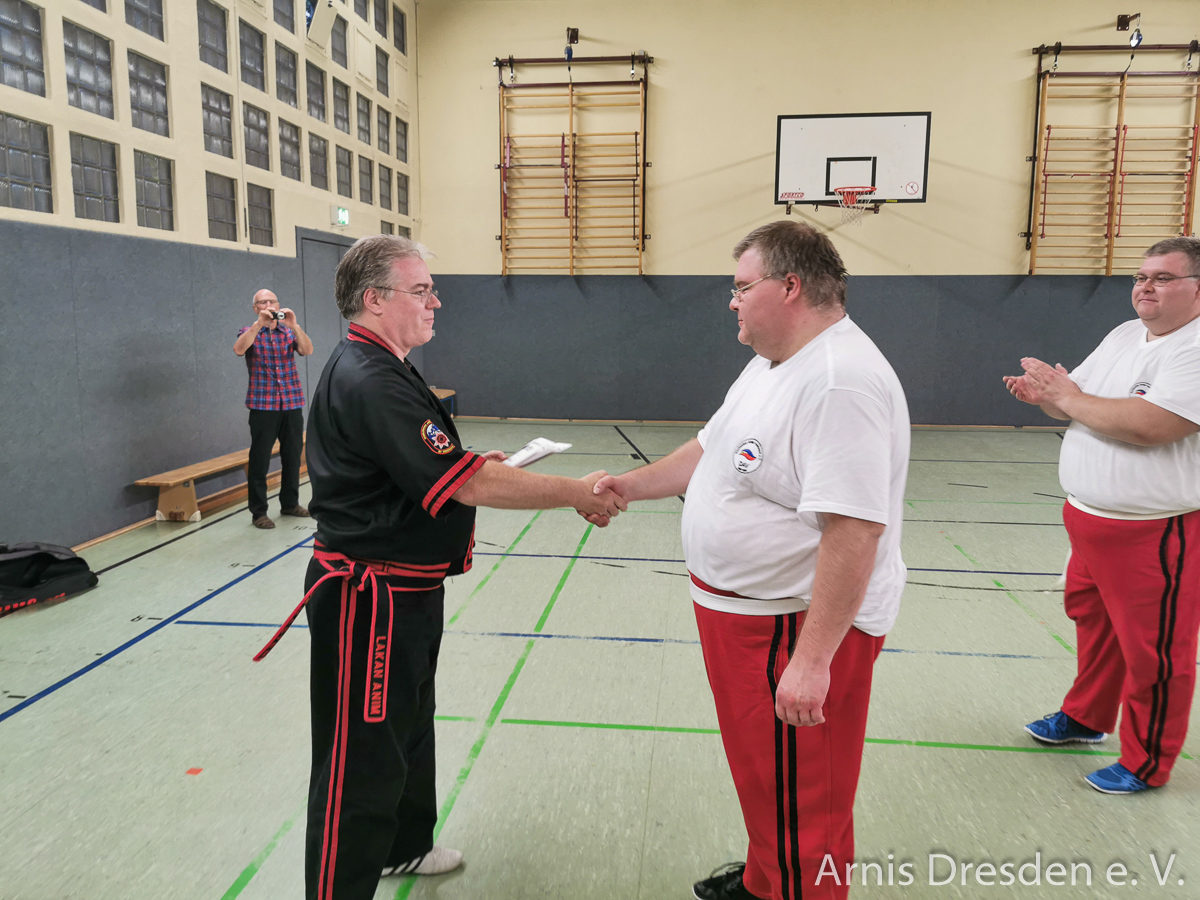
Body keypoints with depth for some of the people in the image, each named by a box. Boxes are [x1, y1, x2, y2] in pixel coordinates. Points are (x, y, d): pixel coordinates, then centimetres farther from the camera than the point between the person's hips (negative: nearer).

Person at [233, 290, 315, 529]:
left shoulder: (289, 331, 11)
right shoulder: (250, 332, 5)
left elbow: (307, 350, -8)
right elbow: (239, 349, -18)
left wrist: (294, 326, -22)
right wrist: (259, 323, -26)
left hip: (292, 404, 3)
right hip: (262, 406, -3)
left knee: (293, 456, 10)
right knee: (259, 460, -3)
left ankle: (290, 503, 24)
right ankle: (258, 511, 4)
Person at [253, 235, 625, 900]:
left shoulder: (374, 368, 11)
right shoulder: (368, 383, -25)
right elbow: (466, 484, -28)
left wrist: (469, 466, 7)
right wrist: (576, 492, -20)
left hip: (404, 591, 12)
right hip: (372, 599, -12)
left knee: (409, 725, 26)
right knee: (363, 759, 1)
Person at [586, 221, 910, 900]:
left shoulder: (841, 382, -26)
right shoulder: (771, 367, 9)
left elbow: (854, 532, -31)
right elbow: (711, 450, 20)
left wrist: (813, 659, -31)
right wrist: (631, 486, 12)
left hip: (798, 627, -10)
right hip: (746, 614, 11)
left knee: (801, 805, 7)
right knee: (762, 776, 27)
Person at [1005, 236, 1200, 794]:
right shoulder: (1124, 335, 9)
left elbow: (1150, 425, -31)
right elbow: (1079, 402, 15)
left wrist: (1067, 396, -20)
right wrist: (1045, 394, -8)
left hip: (1154, 533, -8)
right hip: (1089, 518, 9)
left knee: (1153, 652, 6)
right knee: (1092, 621, 23)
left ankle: (1146, 764, 25)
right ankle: (1085, 718, 44)